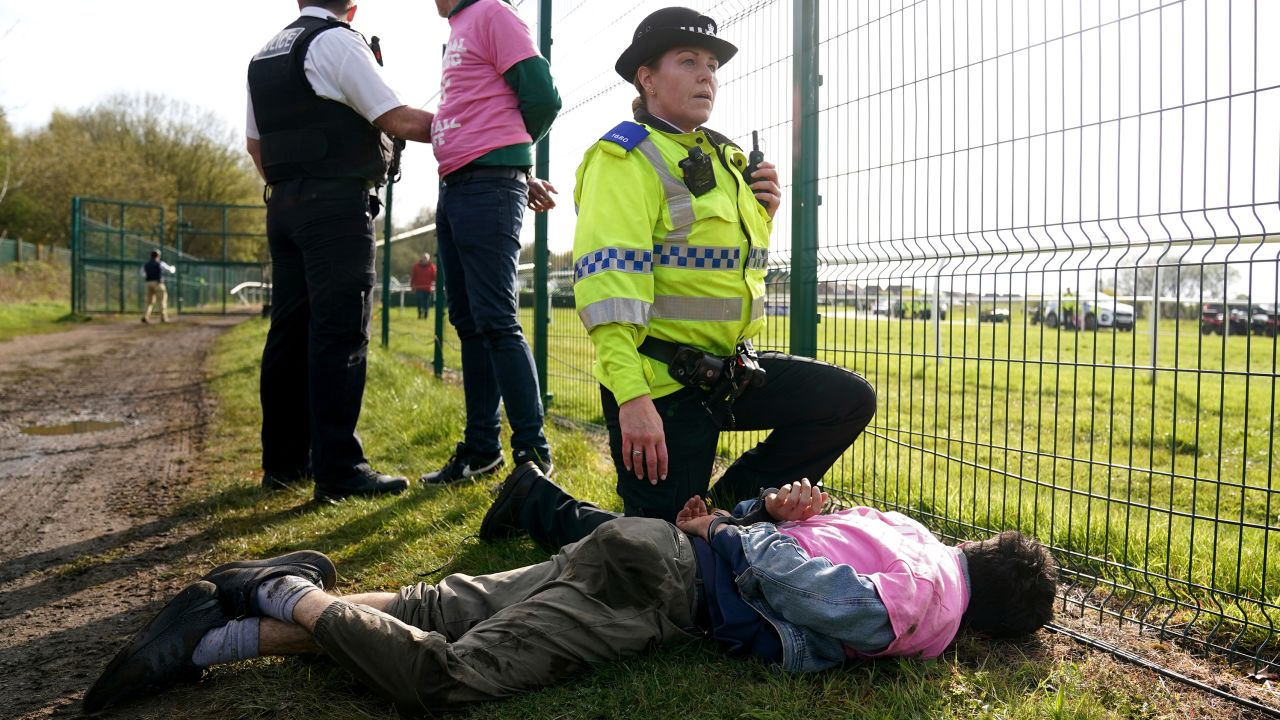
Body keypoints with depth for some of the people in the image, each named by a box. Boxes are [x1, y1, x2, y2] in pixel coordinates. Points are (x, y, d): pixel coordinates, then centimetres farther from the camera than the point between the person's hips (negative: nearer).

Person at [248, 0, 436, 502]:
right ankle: (338, 470, -9)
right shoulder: (338, 42, -6)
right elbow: (401, 123, -11)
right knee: (340, 333, -9)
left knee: (291, 330, 9)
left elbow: (255, 143, 23)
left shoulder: (267, 55, 18)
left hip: (284, 206, 8)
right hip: (338, 206, -8)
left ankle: (283, 460, 14)